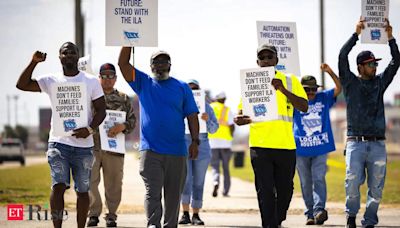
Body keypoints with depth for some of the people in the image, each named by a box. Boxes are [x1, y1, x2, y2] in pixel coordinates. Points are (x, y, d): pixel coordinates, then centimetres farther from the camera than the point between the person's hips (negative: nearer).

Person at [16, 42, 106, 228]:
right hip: (58, 142, -1)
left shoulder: (91, 81, 5)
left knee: (82, 190, 6)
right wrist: (34, 62, -13)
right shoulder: (51, 81, 5)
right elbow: (22, 85, -3)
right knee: (58, 186, -14)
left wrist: (90, 129, -13)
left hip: (83, 144, 1)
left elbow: (101, 110, 4)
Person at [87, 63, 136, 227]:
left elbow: (132, 120, 6)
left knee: (113, 183, 4)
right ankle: (94, 213, 6)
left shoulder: (123, 99, 11)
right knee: (90, 180, -5)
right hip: (92, 145, -1)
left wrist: (122, 126, -14)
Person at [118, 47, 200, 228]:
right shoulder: (143, 83, 10)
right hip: (150, 150, -1)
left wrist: (195, 141, -4)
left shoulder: (182, 87, 10)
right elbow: (123, 63, 1)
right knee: (152, 192, -12)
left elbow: (192, 116, 6)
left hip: (177, 151, 1)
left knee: (173, 195, 7)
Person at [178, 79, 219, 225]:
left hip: (202, 148, 2)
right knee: (185, 179, -14)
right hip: (183, 145, -2)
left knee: (198, 182, 1)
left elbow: (214, 129, 6)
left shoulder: (206, 107, 9)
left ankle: (196, 215, 6)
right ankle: (185, 213, -12)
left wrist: (207, 120, -14)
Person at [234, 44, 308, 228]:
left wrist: (283, 90, -18)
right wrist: (239, 119, -15)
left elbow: (304, 107, -5)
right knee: (265, 191, -6)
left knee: (285, 189, 10)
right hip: (260, 144, -1)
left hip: (286, 144, 1)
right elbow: (241, 113, 11)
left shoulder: (290, 81, 6)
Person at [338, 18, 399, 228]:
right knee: (353, 181, -15)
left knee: (376, 187, 0)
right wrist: (356, 34, -8)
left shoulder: (380, 82, 15)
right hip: (356, 142, -3)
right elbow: (342, 57, -5)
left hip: (377, 144, 3)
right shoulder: (351, 83, 7)